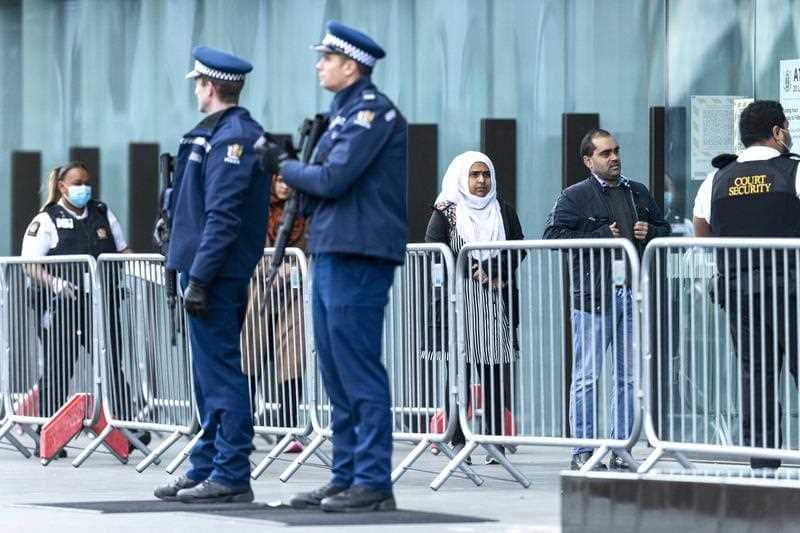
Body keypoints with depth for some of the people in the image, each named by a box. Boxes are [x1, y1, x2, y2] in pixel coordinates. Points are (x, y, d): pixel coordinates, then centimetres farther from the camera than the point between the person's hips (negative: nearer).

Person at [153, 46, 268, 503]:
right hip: (217, 274, 11)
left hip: (217, 275, -11)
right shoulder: (231, 134, 17)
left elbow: (222, 218, -21)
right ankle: (206, 469, 21)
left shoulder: (230, 137, -15)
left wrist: (199, 279, -22)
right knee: (212, 375, 14)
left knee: (220, 375, -8)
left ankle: (231, 477, -7)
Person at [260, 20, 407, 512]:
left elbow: (333, 179, -18)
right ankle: (346, 478, 16)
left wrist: (285, 167, -2)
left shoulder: (372, 111, -11)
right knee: (338, 375, 12)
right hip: (332, 252, 10)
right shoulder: (346, 112, 20)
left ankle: (374, 482, -8)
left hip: (358, 258, -10)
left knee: (360, 374, -9)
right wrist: (295, 167, 4)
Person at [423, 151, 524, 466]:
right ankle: (458, 442, -2)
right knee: (459, 372, -5)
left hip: (496, 303, 3)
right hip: (458, 301, -3)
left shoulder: (504, 212, 16)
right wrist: (475, 271, -11)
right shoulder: (446, 212, 6)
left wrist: (490, 269, -10)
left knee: (496, 375, -3)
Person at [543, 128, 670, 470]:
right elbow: (553, 235, -10)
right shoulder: (574, 197, 0)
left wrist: (649, 233, 3)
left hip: (634, 295, 5)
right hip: (593, 297, -5)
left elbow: (664, 228, 27)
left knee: (630, 378, 7)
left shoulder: (638, 193, 17)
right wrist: (601, 236, -14)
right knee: (586, 377, -4)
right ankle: (582, 451, -1)